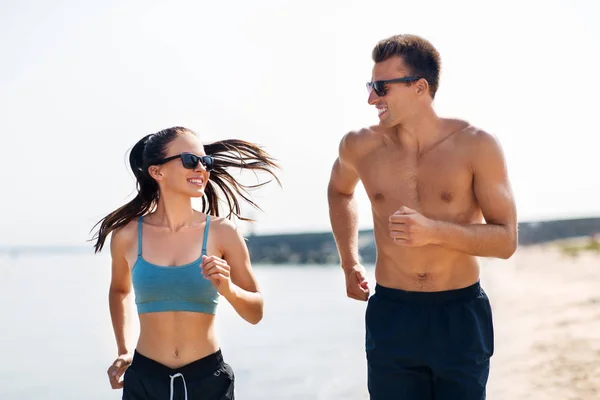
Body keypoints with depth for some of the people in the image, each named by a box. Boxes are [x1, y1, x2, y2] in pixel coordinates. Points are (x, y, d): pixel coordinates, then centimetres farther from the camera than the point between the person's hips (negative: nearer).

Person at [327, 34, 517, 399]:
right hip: (392, 314, 2)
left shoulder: (476, 146, -10)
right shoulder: (360, 147, -2)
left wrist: (434, 231, -23)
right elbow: (340, 190, 22)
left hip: (461, 315, -1)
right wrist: (349, 263, 14)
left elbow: (506, 240, -8)